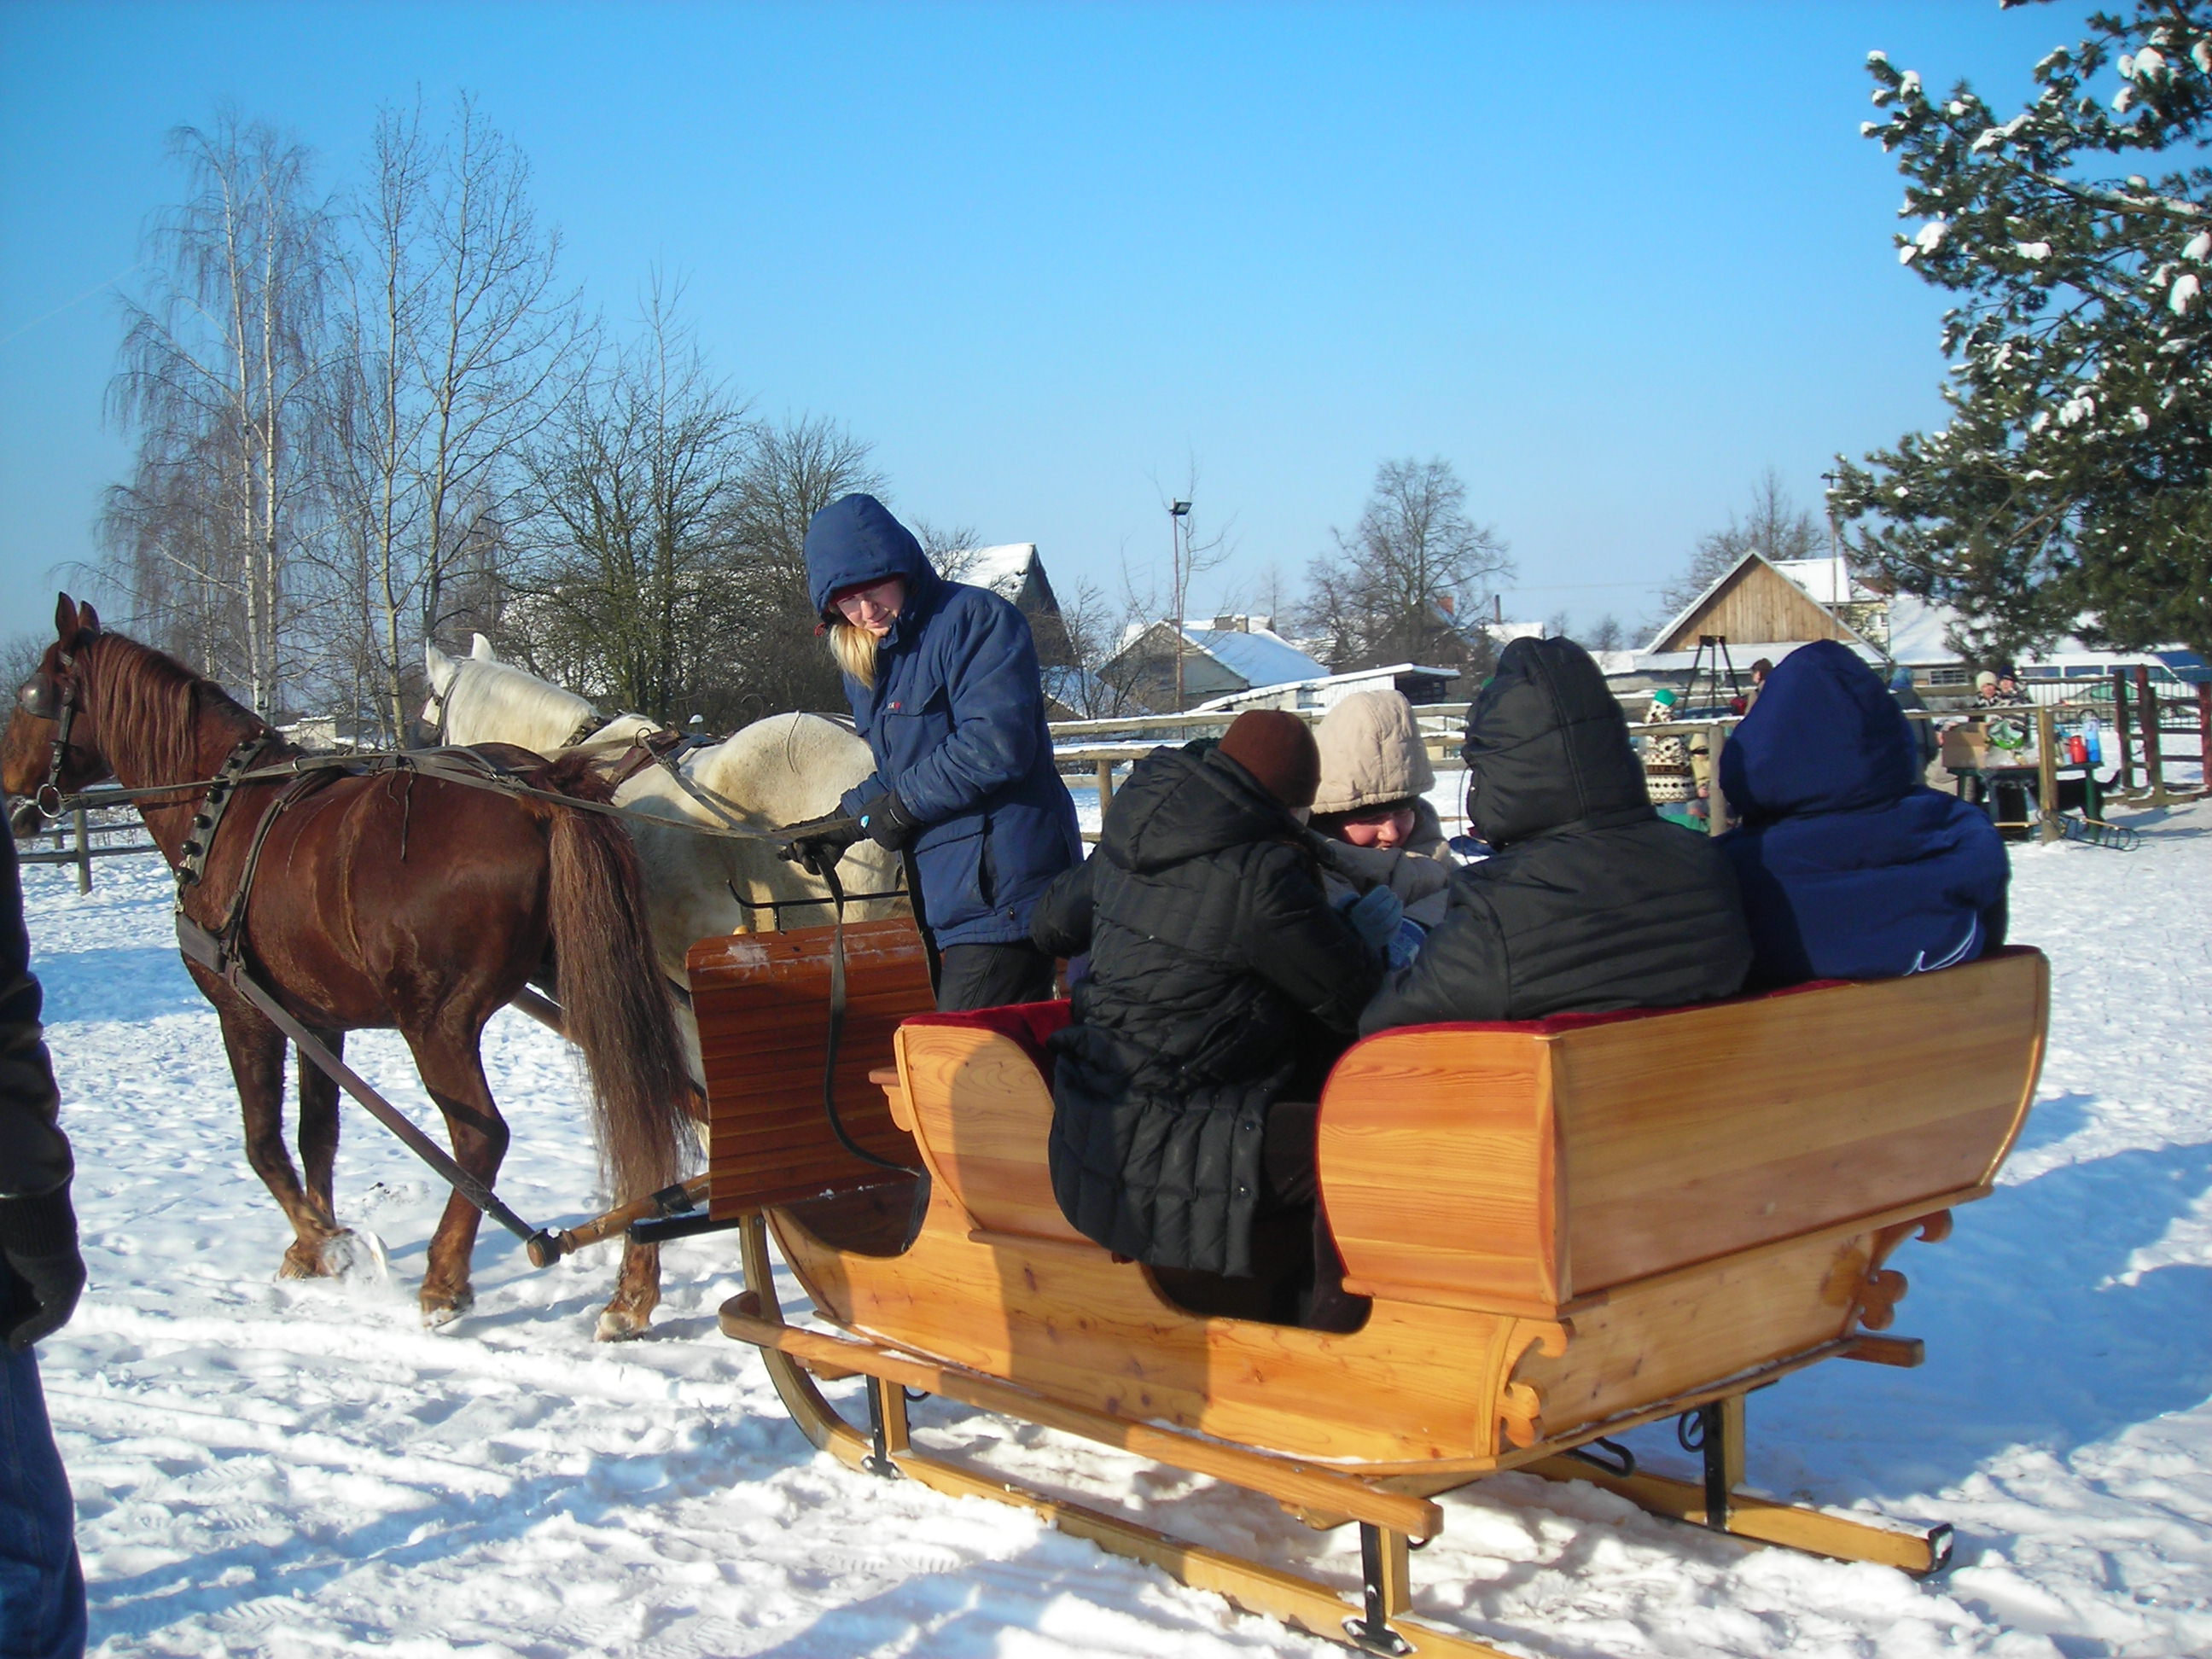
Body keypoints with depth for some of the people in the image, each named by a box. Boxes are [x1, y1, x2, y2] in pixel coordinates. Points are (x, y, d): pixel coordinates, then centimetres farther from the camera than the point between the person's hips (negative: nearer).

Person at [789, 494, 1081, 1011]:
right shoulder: (865, 656, 18)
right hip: (939, 897, 9)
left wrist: (902, 805, -12)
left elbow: (996, 745, -22)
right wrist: (846, 824, 9)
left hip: (1000, 891, -9)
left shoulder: (976, 619, -10)